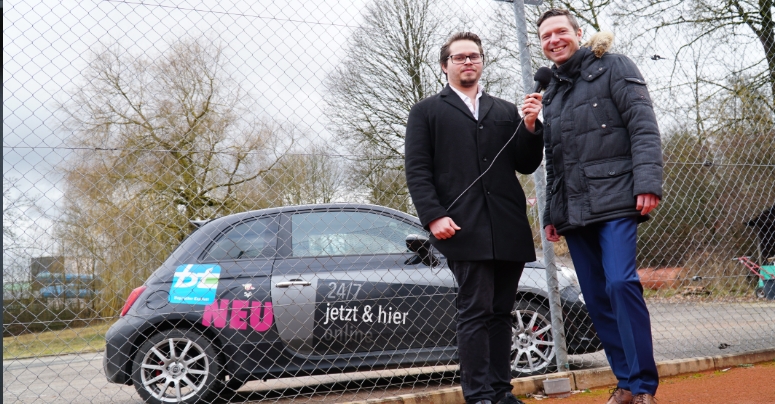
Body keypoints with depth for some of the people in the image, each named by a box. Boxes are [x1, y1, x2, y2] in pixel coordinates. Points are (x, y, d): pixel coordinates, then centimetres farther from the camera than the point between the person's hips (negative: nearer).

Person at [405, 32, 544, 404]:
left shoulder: (506, 111, 21)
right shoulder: (426, 112, 10)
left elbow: (526, 165, 16)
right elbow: (417, 171, 0)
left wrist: (530, 127, -1)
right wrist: (434, 216, -13)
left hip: (509, 230, 4)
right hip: (465, 230, -4)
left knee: (500, 312, 9)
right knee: (475, 312, -5)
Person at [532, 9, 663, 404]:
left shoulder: (613, 67, 5)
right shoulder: (551, 93, 21)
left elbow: (643, 126, -6)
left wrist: (647, 182, -19)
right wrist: (551, 214, 19)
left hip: (614, 200, -6)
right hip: (574, 211, 6)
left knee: (620, 283, -18)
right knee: (596, 298, 4)